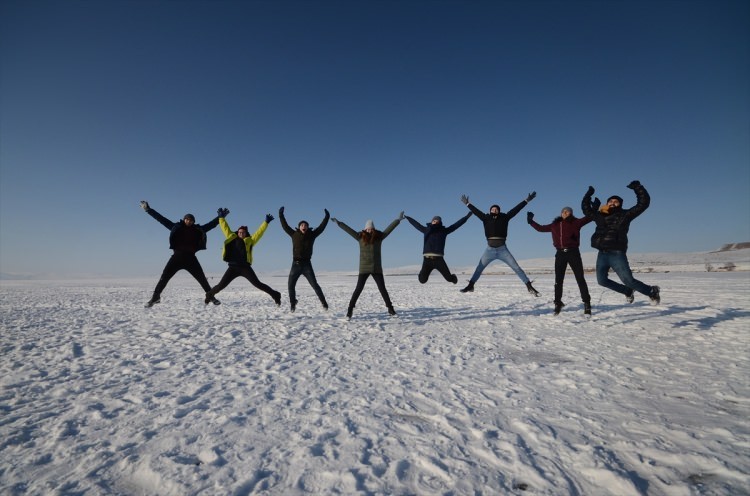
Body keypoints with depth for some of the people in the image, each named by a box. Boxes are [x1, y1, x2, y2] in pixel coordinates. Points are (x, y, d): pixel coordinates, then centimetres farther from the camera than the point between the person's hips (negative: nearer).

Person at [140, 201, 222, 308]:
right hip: (177, 256, 0)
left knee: (202, 279, 2)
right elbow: (161, 219, 8)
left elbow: (211, 224, 14)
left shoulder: (198, 230, 9)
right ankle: (155, 297, 16)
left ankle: (211, 297, 11)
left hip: (190, 258, 0)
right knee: (164, 277, 0)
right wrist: (148, 209, 6)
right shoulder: (176, 227, 7)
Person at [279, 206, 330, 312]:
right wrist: (281, 215, 7)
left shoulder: (311, 235, 2)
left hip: (307, 265, -2)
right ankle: (293, 303, 26)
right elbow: (285, 226, 8)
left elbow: (321, 227, 2)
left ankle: (323, 302, 7)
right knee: (291, 286, 6)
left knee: (315, 285, -4)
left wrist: (327, 217, 0)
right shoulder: (294, 234, 5)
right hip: (296, 264, 2)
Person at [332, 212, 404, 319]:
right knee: (358, 289, -3)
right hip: (364, 268, -1)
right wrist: (338, 223, 2)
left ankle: (390, 308, 17)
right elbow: (348, 229, 1)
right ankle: (350, 309, 4)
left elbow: (390, 228, 5)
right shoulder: (360, 237, -1)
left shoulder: (379, 237, 2)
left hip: (377, 268, 1)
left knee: (382, 289, 6)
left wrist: (399, 219, 6)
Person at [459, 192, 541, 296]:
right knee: (479, 268, 8)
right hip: (490, 250, 1)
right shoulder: (486, 218, 6)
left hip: (502, 250, -1)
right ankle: (470, 286, 19)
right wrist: (468, 204, 21)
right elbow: (476, 211, 14)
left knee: (516, 268, -1)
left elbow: (516, 209, 4)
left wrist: (526, 200, 3)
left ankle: (529, 287, 5)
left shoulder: (504, 217, 3)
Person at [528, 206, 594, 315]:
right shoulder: (555, 224, 13)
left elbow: (590, 216, -3)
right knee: (558, 280, 5)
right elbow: (540, 228, 23)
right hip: (560, 254, 3)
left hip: (573, 253, -3)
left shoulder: (576, 222, 4)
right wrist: (531, 221, 23)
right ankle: (558, 303, 15)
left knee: (580, 278, -1)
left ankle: (587, 303, 7)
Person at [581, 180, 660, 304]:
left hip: (617, 254, -5)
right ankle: (628, 291, 31)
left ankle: (652, 292, 20)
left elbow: (644, 203, -1)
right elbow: (585, 208, 24)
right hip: (602, 254, 5)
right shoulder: (600, 215, 14)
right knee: (602, 280, 10)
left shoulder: (625, 214, 4)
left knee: (629, 281, -7)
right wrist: (589, 194, 19)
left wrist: (638, 187, -6)